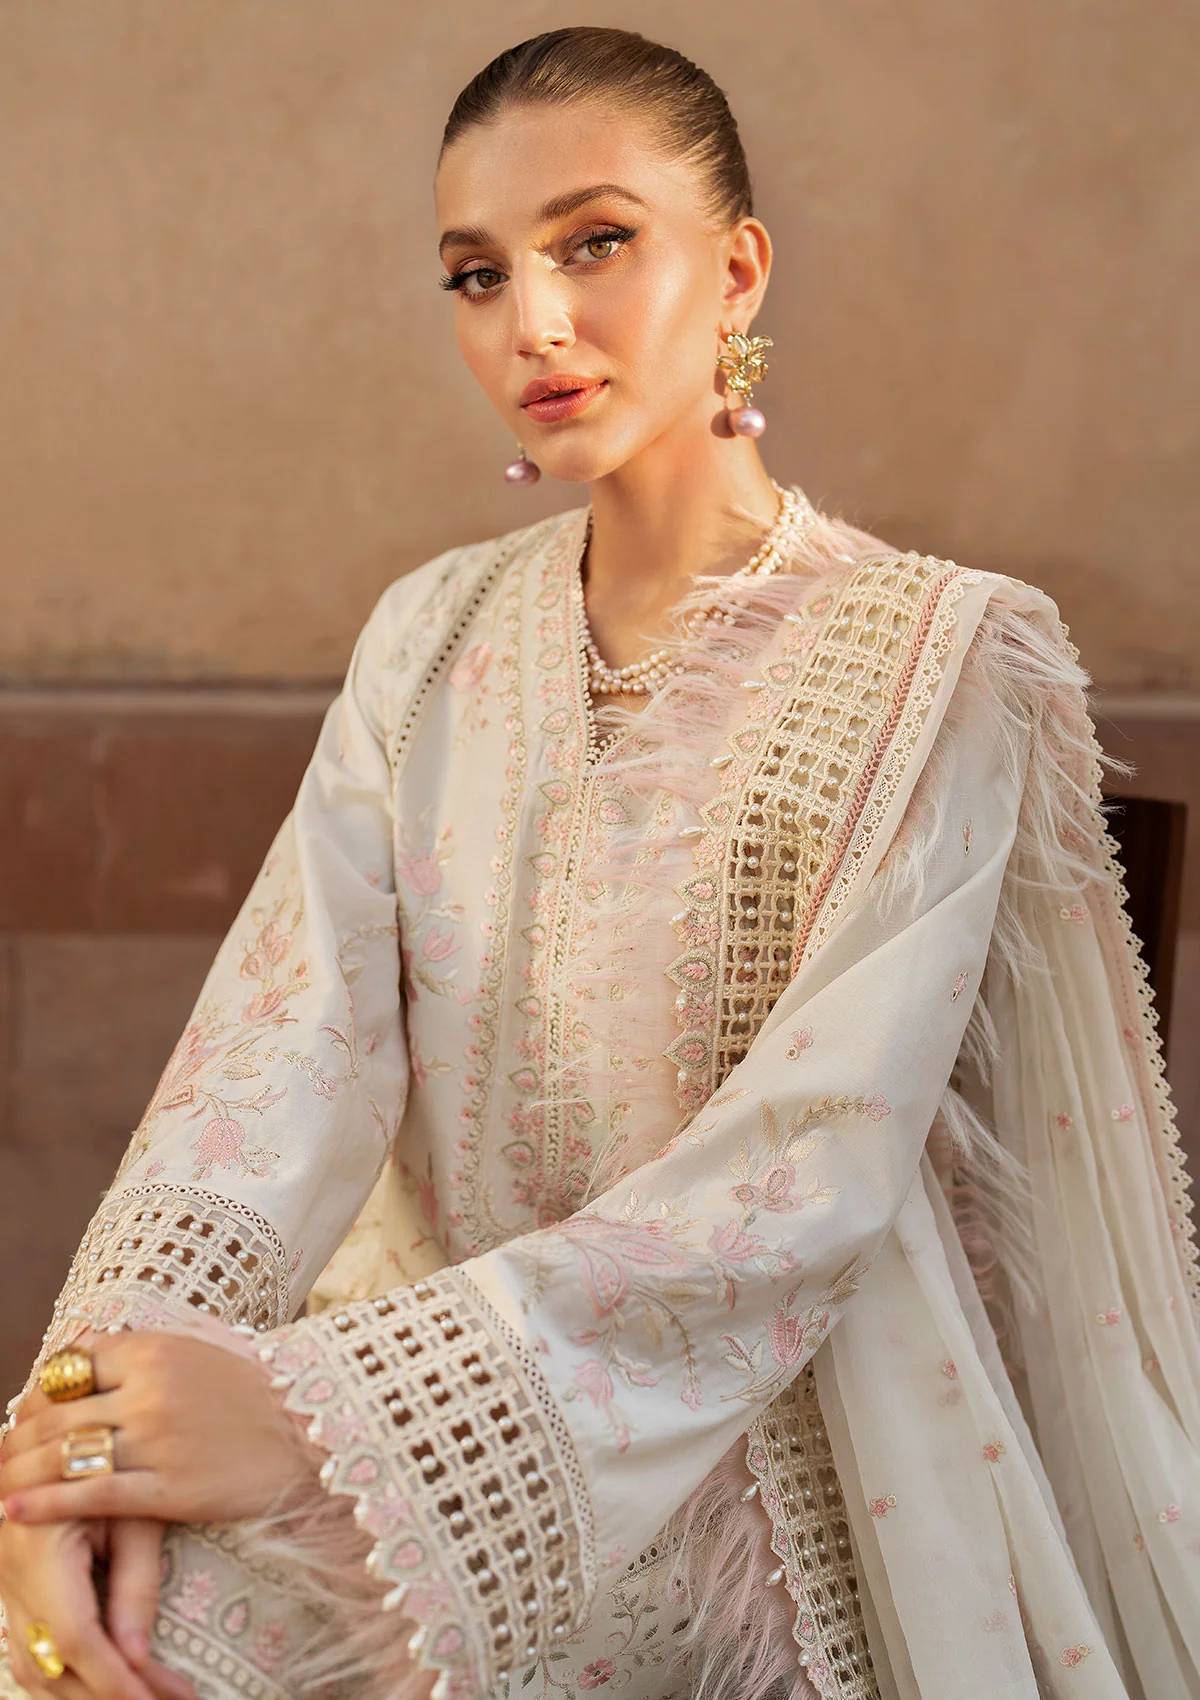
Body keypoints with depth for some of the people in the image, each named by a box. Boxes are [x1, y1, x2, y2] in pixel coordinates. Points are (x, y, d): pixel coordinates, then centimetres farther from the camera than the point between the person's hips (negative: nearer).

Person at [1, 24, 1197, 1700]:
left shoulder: (936, 658, -11)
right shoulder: (434, 635, 6)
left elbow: (814, 1161, -21)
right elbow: (293, 1023, -9)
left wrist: (323, 1407, -32)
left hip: (756, 1483, -4)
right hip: (451, 1398, 4)